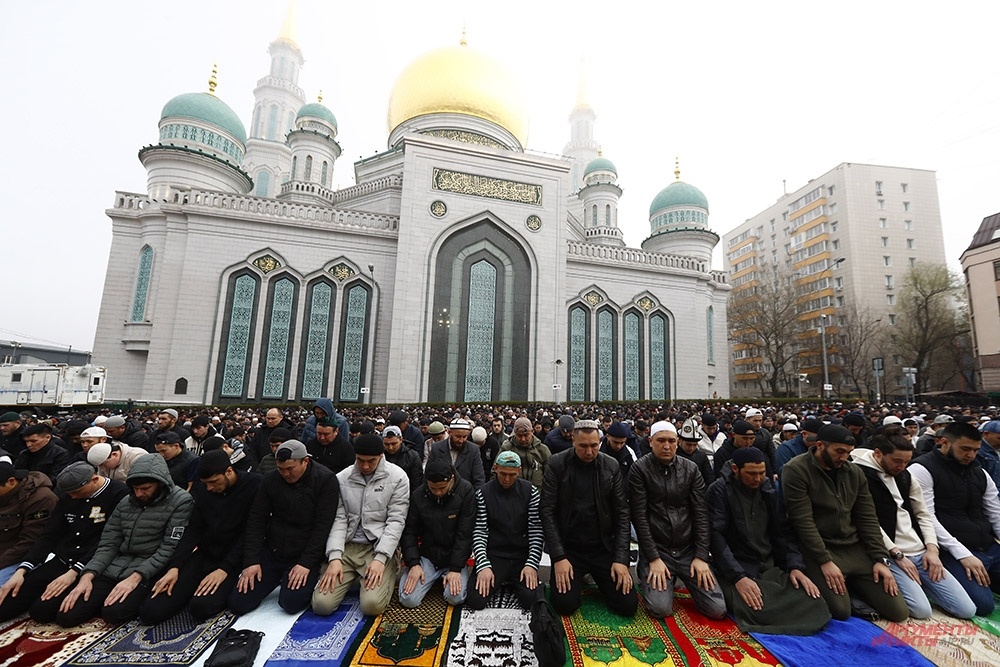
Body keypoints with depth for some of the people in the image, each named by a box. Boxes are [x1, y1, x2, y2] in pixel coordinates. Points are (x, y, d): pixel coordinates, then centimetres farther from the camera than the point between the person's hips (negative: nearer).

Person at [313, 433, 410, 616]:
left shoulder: (397, 477, -8)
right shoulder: (342, 478, 1)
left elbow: (396, 521, -9)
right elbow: (338, 519, 0)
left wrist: (380, 558, -16)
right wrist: (334, 558, -11)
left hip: (379, 547, -3)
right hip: (347, 546, 3)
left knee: (372, 605, -20)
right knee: (321, 604, -11)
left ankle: (387, 578, 14)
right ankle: (352, 579, 20)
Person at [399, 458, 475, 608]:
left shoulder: (466, 491, -17)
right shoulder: (417, 495, -9)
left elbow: (465, 534, -15)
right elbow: (409, 532, -2)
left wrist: (456, 569, -18)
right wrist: (413, 563, -14)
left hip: (454, 556, -2)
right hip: (426, 556, 2)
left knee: (455, 597, -22)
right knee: (408, 599, -14)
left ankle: (445, 577, 12)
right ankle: (434, 578, 17)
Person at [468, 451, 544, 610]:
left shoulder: (530, 491, -4)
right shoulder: (483, 493, -6)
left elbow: (537, 531, -5)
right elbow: (479, 533, -8)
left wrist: (532, 564, -14)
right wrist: (483, 565, -19)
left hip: (522, 555, 1)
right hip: (494, 555, 0)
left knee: (532, 600, -20)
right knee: (475, 600, -17)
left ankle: (513, 581, 14)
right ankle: (500, 581, 15)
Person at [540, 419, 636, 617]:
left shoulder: (611, 466, -4)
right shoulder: (556, 464, -12)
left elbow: (622, 513, -2)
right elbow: (547, 511, -12)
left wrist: (621, 558, -10)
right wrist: (558, 556, -17)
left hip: (603, 547, 2)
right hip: (568, 547, -2)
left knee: (628, 605, -6)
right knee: (565, 604, -15)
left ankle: (595, 578, 24)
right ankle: (577, 579, 20)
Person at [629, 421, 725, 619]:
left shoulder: (691, 469, 2)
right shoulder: (639, 470, -10)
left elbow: (701, 513, 0)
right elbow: (639, 516, -11)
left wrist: (701, 556, -6)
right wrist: (653, 558, -14)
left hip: (688, 549, 4)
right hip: (656, 549, -3)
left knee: (717, 609, -5)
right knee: (661, 609, -17)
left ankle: (680, 577, 23)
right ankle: (645, 571, 14)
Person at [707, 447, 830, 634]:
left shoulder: (768, 490, 8)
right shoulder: (718, 491, -10)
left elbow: (782, 531, 8)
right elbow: (716, 537, -16)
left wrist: (795, 566, -8)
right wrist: (738, 576, -24)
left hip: (770, 565, 6)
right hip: (735, 569, -6)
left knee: (813, 602, -18)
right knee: (755, 610, -30)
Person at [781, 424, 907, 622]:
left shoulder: (854, 472, 6)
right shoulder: (795, 471, -16)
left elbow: (867, 518, 8)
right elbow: (803, 522, -17)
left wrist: (881, 558, -1)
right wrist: (825, 561, -18)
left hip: (855, 548, 6)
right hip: (818, 549, -6)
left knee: (898, 611, -1)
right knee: (841, 611, -18)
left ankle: (851, 584, 25)